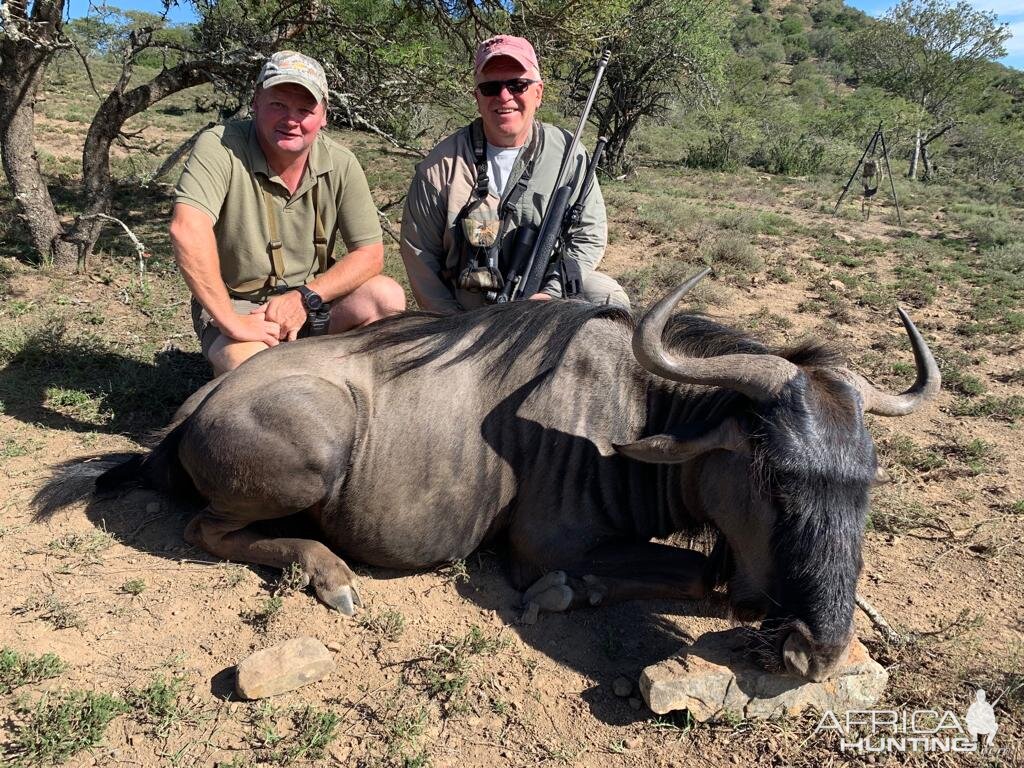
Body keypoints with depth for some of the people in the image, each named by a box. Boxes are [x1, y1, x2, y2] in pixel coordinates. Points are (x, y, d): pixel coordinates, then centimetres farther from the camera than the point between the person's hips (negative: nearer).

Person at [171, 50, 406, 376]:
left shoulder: (340, 164, -7)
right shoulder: (219, 146, -18)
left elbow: (370, 253, -8)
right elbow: (188, 228, -33)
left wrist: (305, 298, -21)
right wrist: (230, 322, -35)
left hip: (311, 297, 4)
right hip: (235, 304, -3)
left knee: (387, 296, -22)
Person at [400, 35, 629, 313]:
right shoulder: (442, 165, -6)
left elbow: (589, 237, 1)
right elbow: (418, 251, -1)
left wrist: (551, 294, -14)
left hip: (545, 293, 1)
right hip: (468, 310, 0)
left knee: (609, 299, -20)